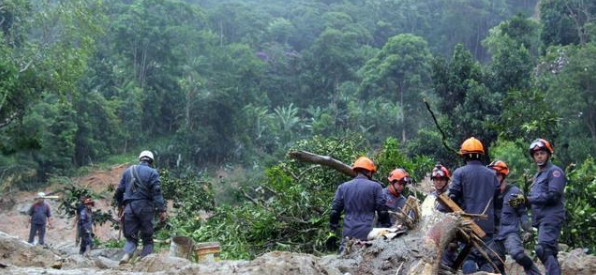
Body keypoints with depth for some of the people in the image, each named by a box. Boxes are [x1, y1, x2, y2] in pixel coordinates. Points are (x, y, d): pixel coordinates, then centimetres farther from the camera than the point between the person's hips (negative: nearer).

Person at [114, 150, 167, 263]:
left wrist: (120, 205, 31)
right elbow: (157, 192, -9)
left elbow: (119, 190, 16)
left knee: (131, 237, 8)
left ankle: (126, 254, -19)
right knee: (147, 237, 7)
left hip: (129, 207, 3)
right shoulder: (152, 172, 2)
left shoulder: (128, 171, 15)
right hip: (145, 207, -3)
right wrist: (162, 209, -12)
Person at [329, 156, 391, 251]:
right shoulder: (375, 186, 1)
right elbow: (382, 211, 0)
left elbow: (335, 210, 10)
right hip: (367, 235, -3)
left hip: (348, 234, 3)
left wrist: (332, 230, 19)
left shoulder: (343, 187, 10)